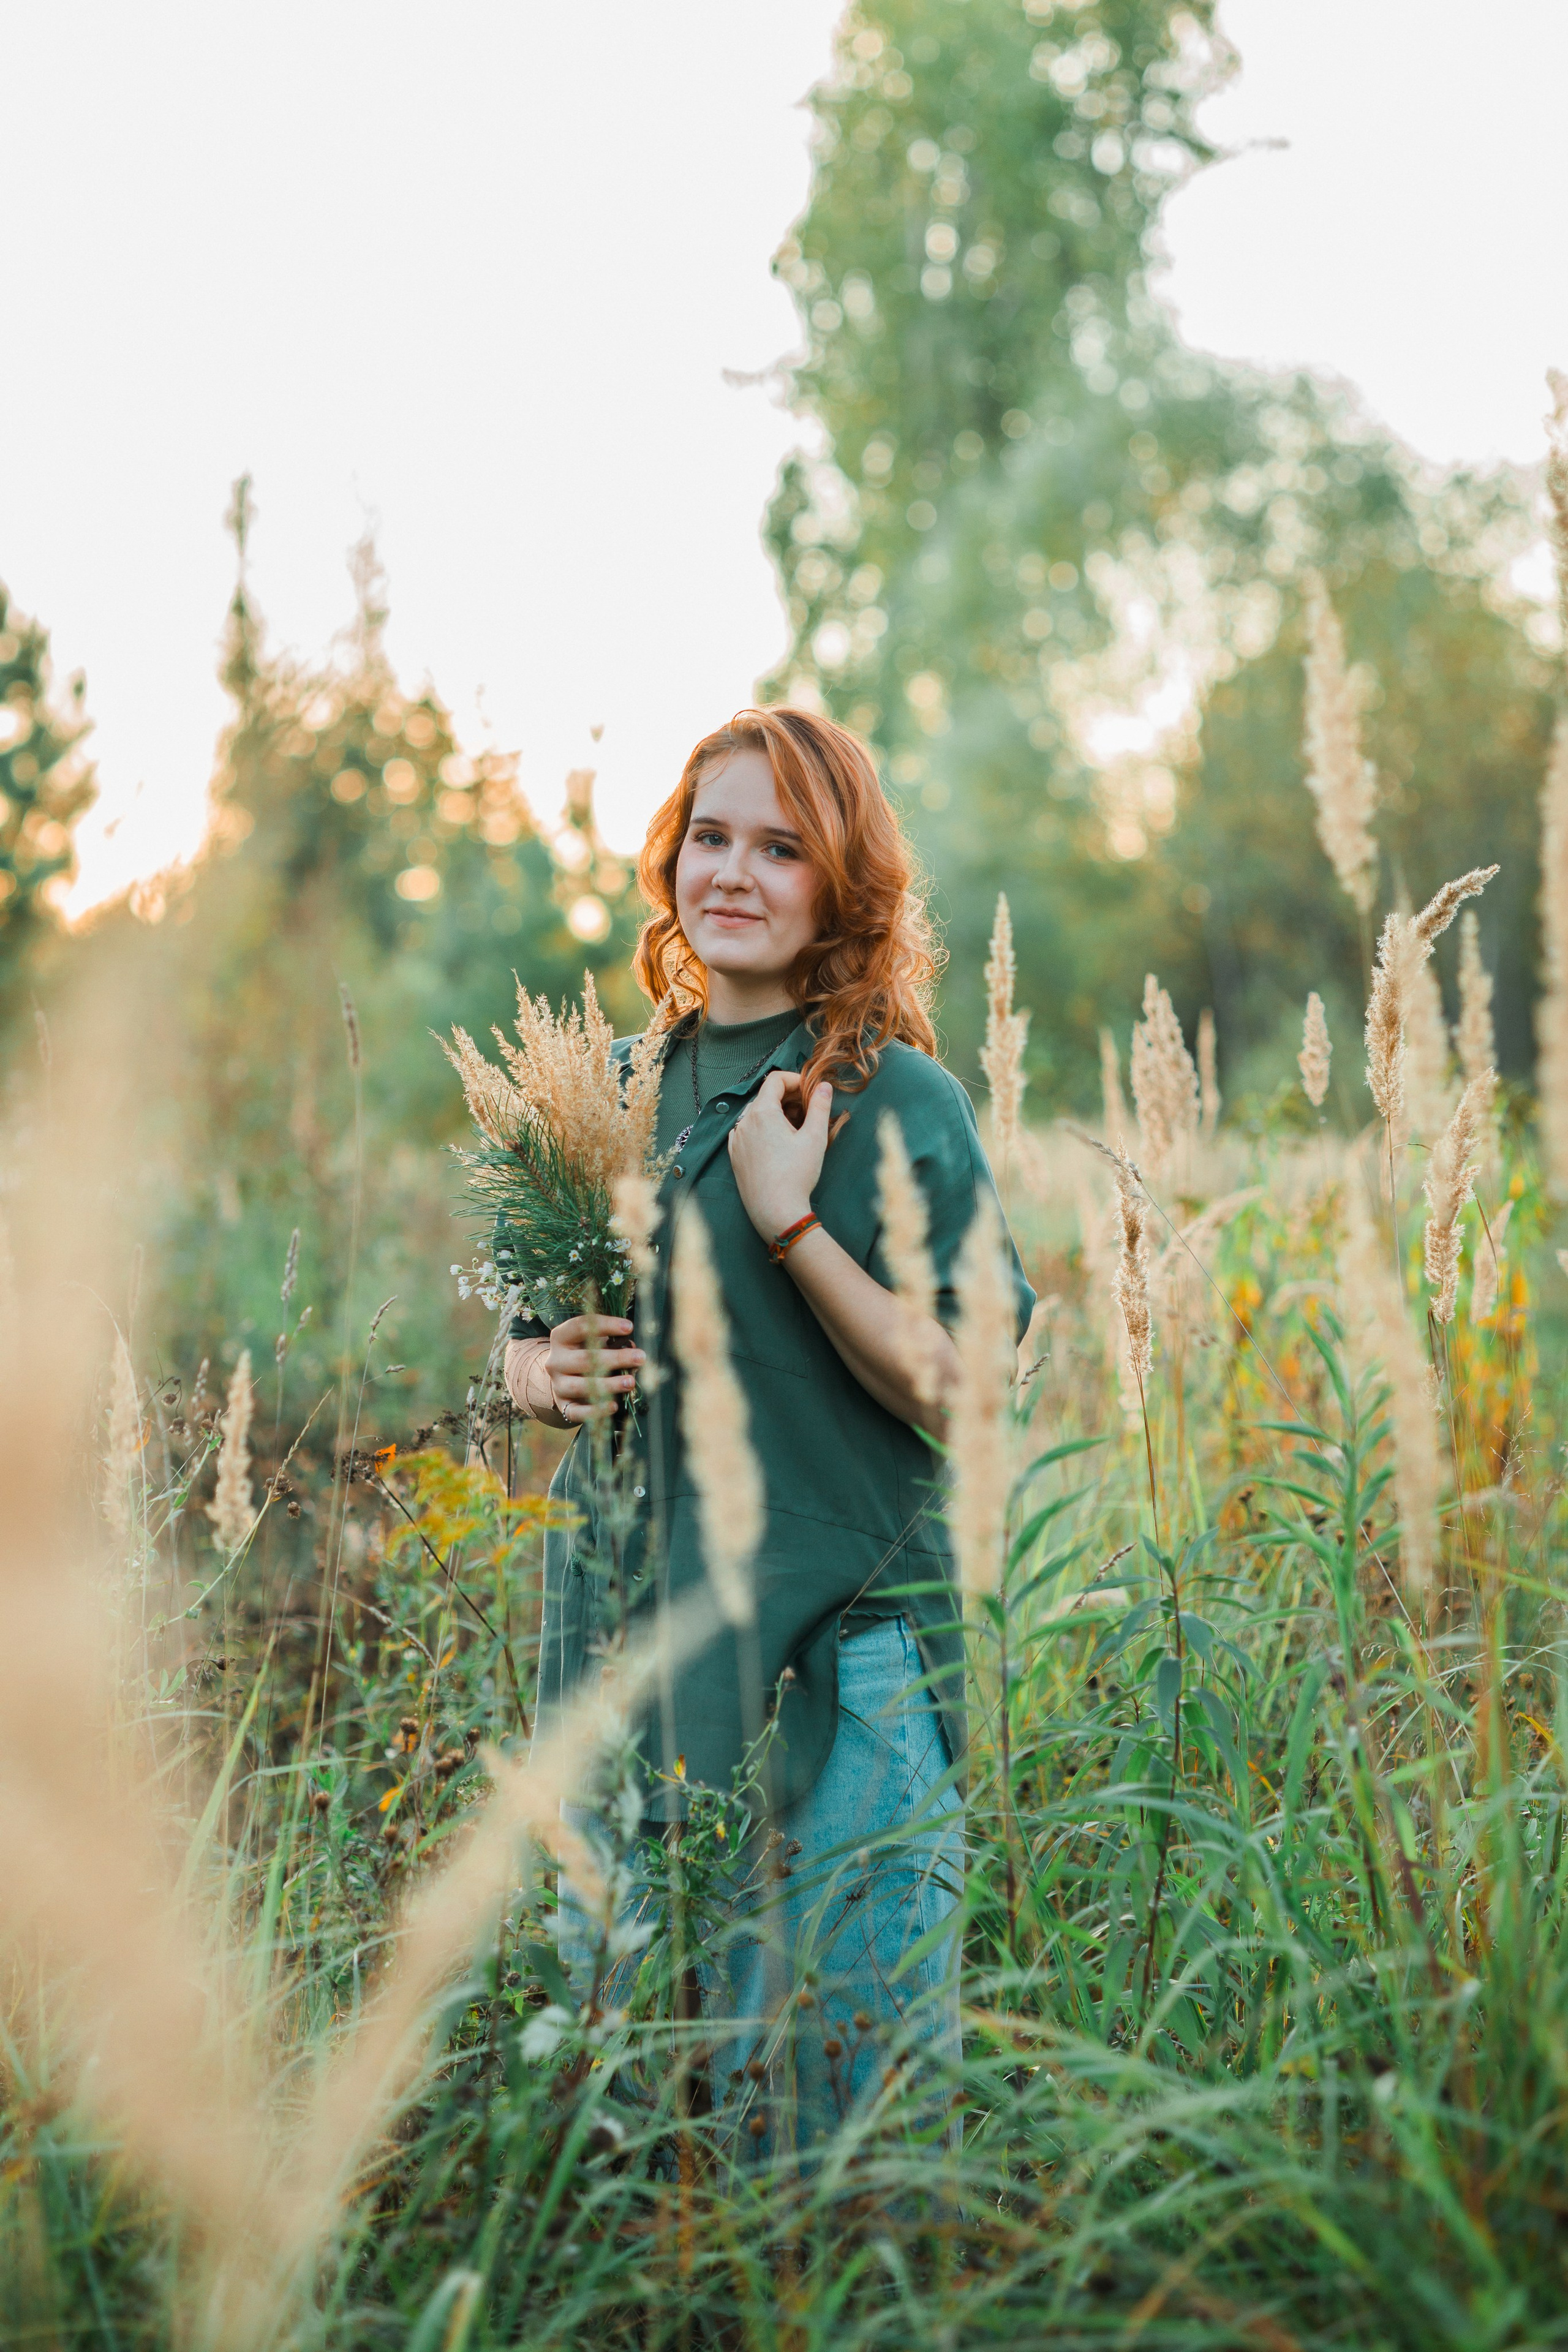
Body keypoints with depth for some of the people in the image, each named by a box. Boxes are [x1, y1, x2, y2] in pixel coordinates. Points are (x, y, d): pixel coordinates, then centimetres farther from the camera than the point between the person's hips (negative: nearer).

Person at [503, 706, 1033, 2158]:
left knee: (831, 2079, 2)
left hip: (835, 1662, -5)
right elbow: (525, 1335, 19)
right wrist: (542, 1373, -3)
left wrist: (790, 1220, -20)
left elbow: (956, 1395, -14)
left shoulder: (897, 1102, -7)